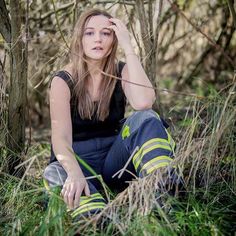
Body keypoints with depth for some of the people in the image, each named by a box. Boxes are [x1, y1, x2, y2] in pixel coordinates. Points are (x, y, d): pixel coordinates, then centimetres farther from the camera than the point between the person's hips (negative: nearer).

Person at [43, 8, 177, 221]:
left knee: (146, 118, -25)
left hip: (114, 158, 2)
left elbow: (143, 103, -25)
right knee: (55, 174, -35)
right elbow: (61, 138, -19)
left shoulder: (121, 72, -1)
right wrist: (75, 173, -41)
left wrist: (128, 47, -20)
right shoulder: (63, 81, -7)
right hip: (78, 160, -1)